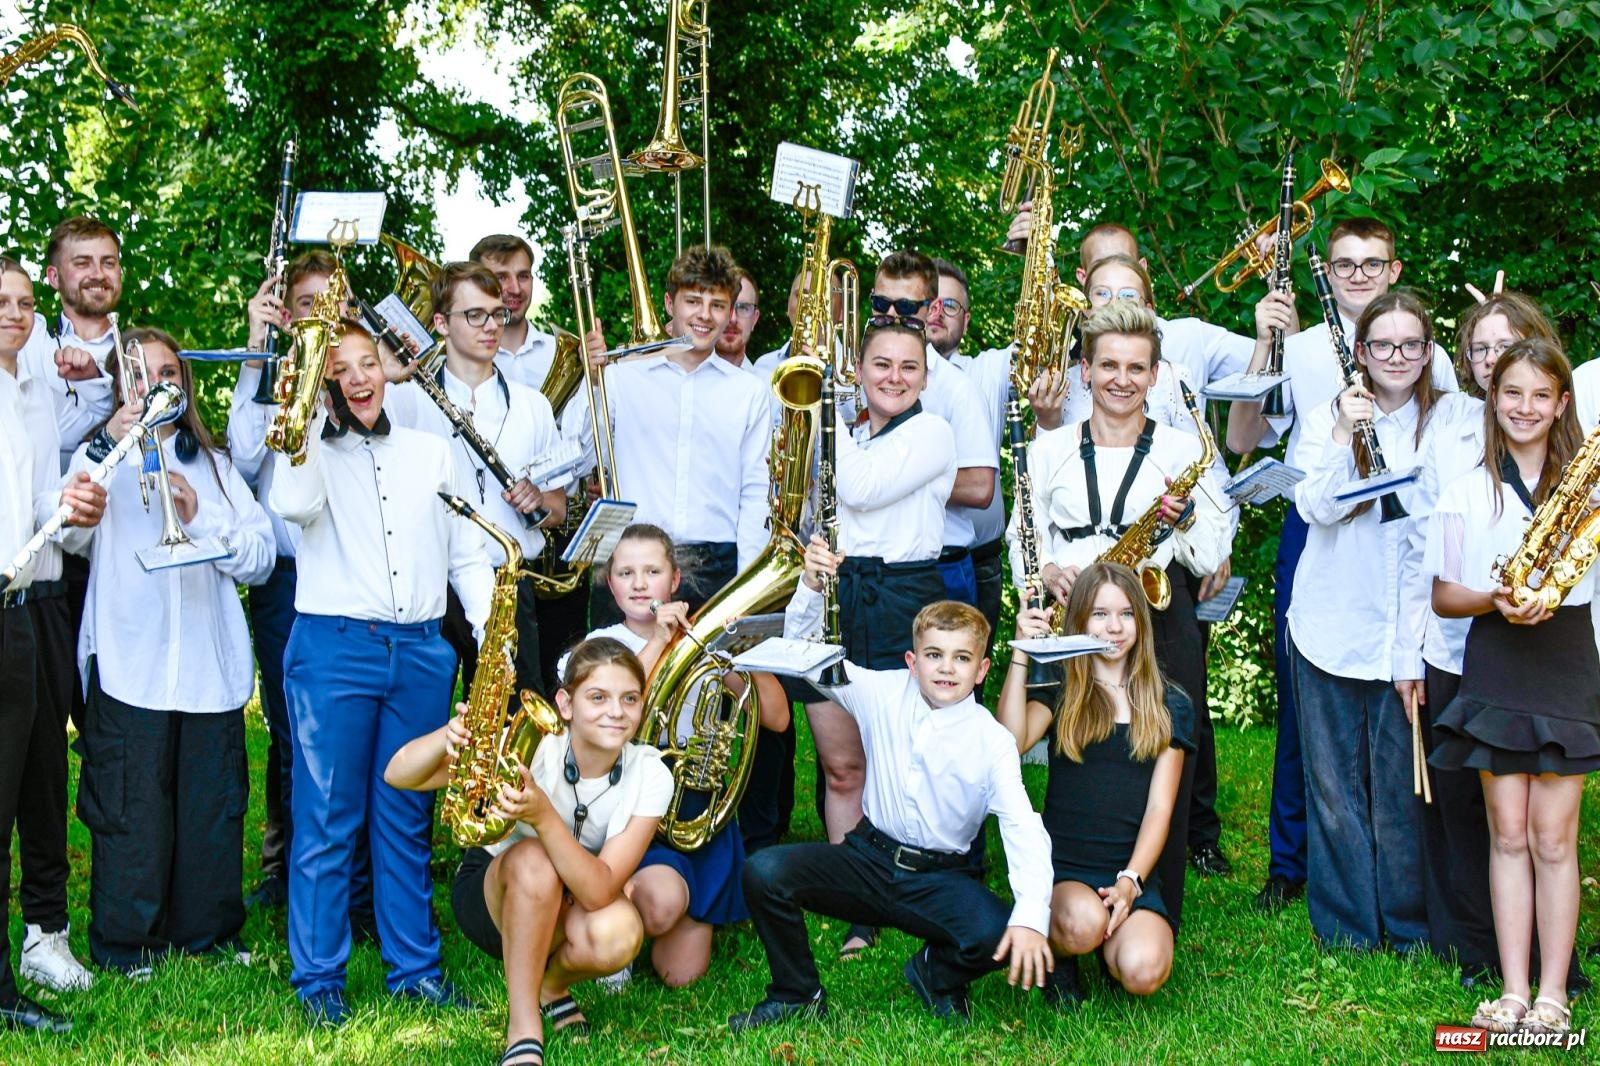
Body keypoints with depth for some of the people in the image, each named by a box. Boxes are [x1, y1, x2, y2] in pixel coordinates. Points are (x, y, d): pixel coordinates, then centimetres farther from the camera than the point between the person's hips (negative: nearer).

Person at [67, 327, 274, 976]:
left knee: (212, 807, 5)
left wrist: (199, 516, -7)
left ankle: (209, 935, 18)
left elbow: (258, 557, 8)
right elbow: (74, 535, -13)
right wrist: (108, 445, -20)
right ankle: (125, 945, 8)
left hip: (212, 669, 3)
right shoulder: (100, 458, 10)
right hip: (129, 669, -3)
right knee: (132, 812, -3)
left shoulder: (213, 464, 20)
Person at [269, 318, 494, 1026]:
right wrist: (315, 411, -15)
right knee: (327, 820, -1)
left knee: (406, 818, 9)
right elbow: (293, 505, -19)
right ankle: (319, 980, 6)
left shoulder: (430, 452, 15)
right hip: (332, 649, -3)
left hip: (419, 652, 3)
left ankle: (414, 967, 16)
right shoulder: (314, 451, 5)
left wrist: (488, 626, 3)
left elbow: (467, 554, 16)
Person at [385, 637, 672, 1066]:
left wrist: (544, 815, -47)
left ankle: (551, 984, 2)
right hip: (491, 896, -2)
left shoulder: (650, 776, -20)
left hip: (567, 906, 2)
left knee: (617, 936, -34)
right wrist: (450, 735, -51)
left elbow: (600, 891, -32)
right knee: (533, 859, -37)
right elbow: (398, 775, -30)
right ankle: (523, 1030, -26)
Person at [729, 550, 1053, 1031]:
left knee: (1000, 935, -32)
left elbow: (1025, 832, -19)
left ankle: (936, 973, 8)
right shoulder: (884, 695, -1)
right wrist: (811, 587, -19)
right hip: (868, 859, 2)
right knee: (764, 871, -23)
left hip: (940, 877, -2)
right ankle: (797, 994, 3)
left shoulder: (992, 741, -9)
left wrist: (1030, 916, -35)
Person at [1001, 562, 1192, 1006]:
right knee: (1082, 922, -36)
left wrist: (1130, 881, -11)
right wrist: (1022, 653, -16)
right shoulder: (1059, 691, 7)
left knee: (1143, 973, -27)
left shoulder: (1170, 706, 11)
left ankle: (1114, 937, 12)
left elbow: (1160, 807, 4)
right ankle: (1057, 952, 3)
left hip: (1133, 870, 2)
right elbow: (1011, 742, -15)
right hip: (1061, 865, -1)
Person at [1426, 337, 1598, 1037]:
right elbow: (1442, 596, 7)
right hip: (1493, 663, 1)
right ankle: (1513, 990, 7)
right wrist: (1494, 598, -11)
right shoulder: (1466, 488, 7)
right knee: (1507, 833, 3)